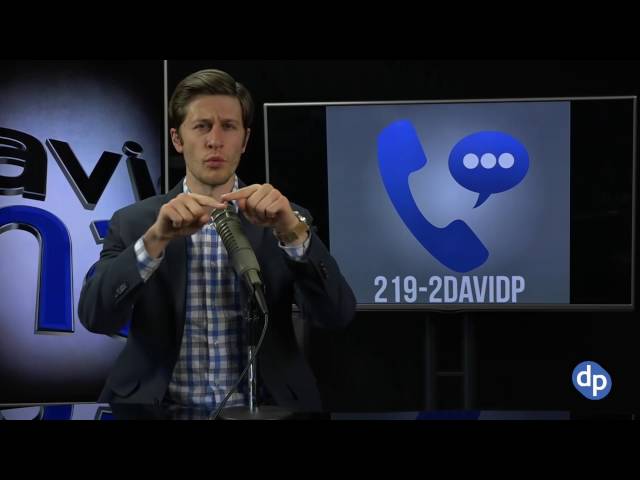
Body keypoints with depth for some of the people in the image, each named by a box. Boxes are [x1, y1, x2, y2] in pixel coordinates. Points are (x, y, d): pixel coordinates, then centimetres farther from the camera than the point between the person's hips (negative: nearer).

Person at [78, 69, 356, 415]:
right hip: (162, 412, -1)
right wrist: (157, 237, -22)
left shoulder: (283, 221, 4)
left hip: (261, 413, 1)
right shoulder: (133, 223, 4)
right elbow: (95, 316, -9)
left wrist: (291, 230, -22)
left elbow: (337, 315, -8)